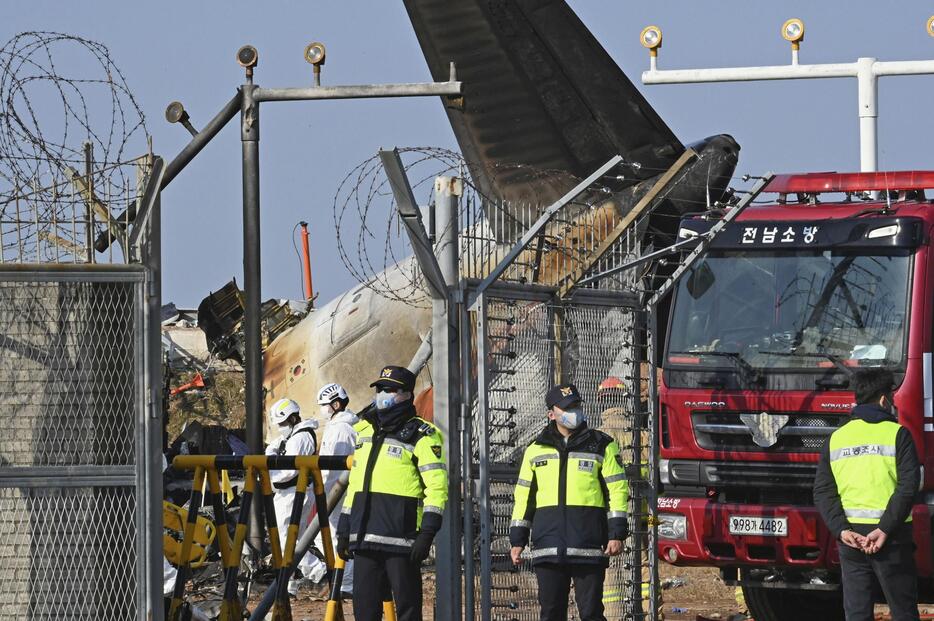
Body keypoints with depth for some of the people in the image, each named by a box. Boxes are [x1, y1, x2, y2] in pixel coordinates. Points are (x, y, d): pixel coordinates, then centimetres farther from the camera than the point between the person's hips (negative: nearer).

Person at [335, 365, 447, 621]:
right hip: (364, 538, 7)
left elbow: (437, 487, -9)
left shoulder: (421, 435, -2)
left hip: (401, 538, -7)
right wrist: (344, 531, 20)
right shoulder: (366, 431, 20)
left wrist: (426, 533, -17)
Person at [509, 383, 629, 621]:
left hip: (588, 547, -3)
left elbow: (618, 491, 2)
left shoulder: (602, 446, 6)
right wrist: (517, 539, 12)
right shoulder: (536, 450, 14)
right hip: (548, 546, 3)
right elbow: (523, 496, 17)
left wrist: (617, 534, -6)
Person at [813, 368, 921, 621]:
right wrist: (885, 530, -15)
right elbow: (908, 486, -13)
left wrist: (841, 530, -6)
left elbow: (823, 492, 3)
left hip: (850, 536, 4)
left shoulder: (836, 438, 10)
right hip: (891, 538, -3)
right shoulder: (897, 434, -2)